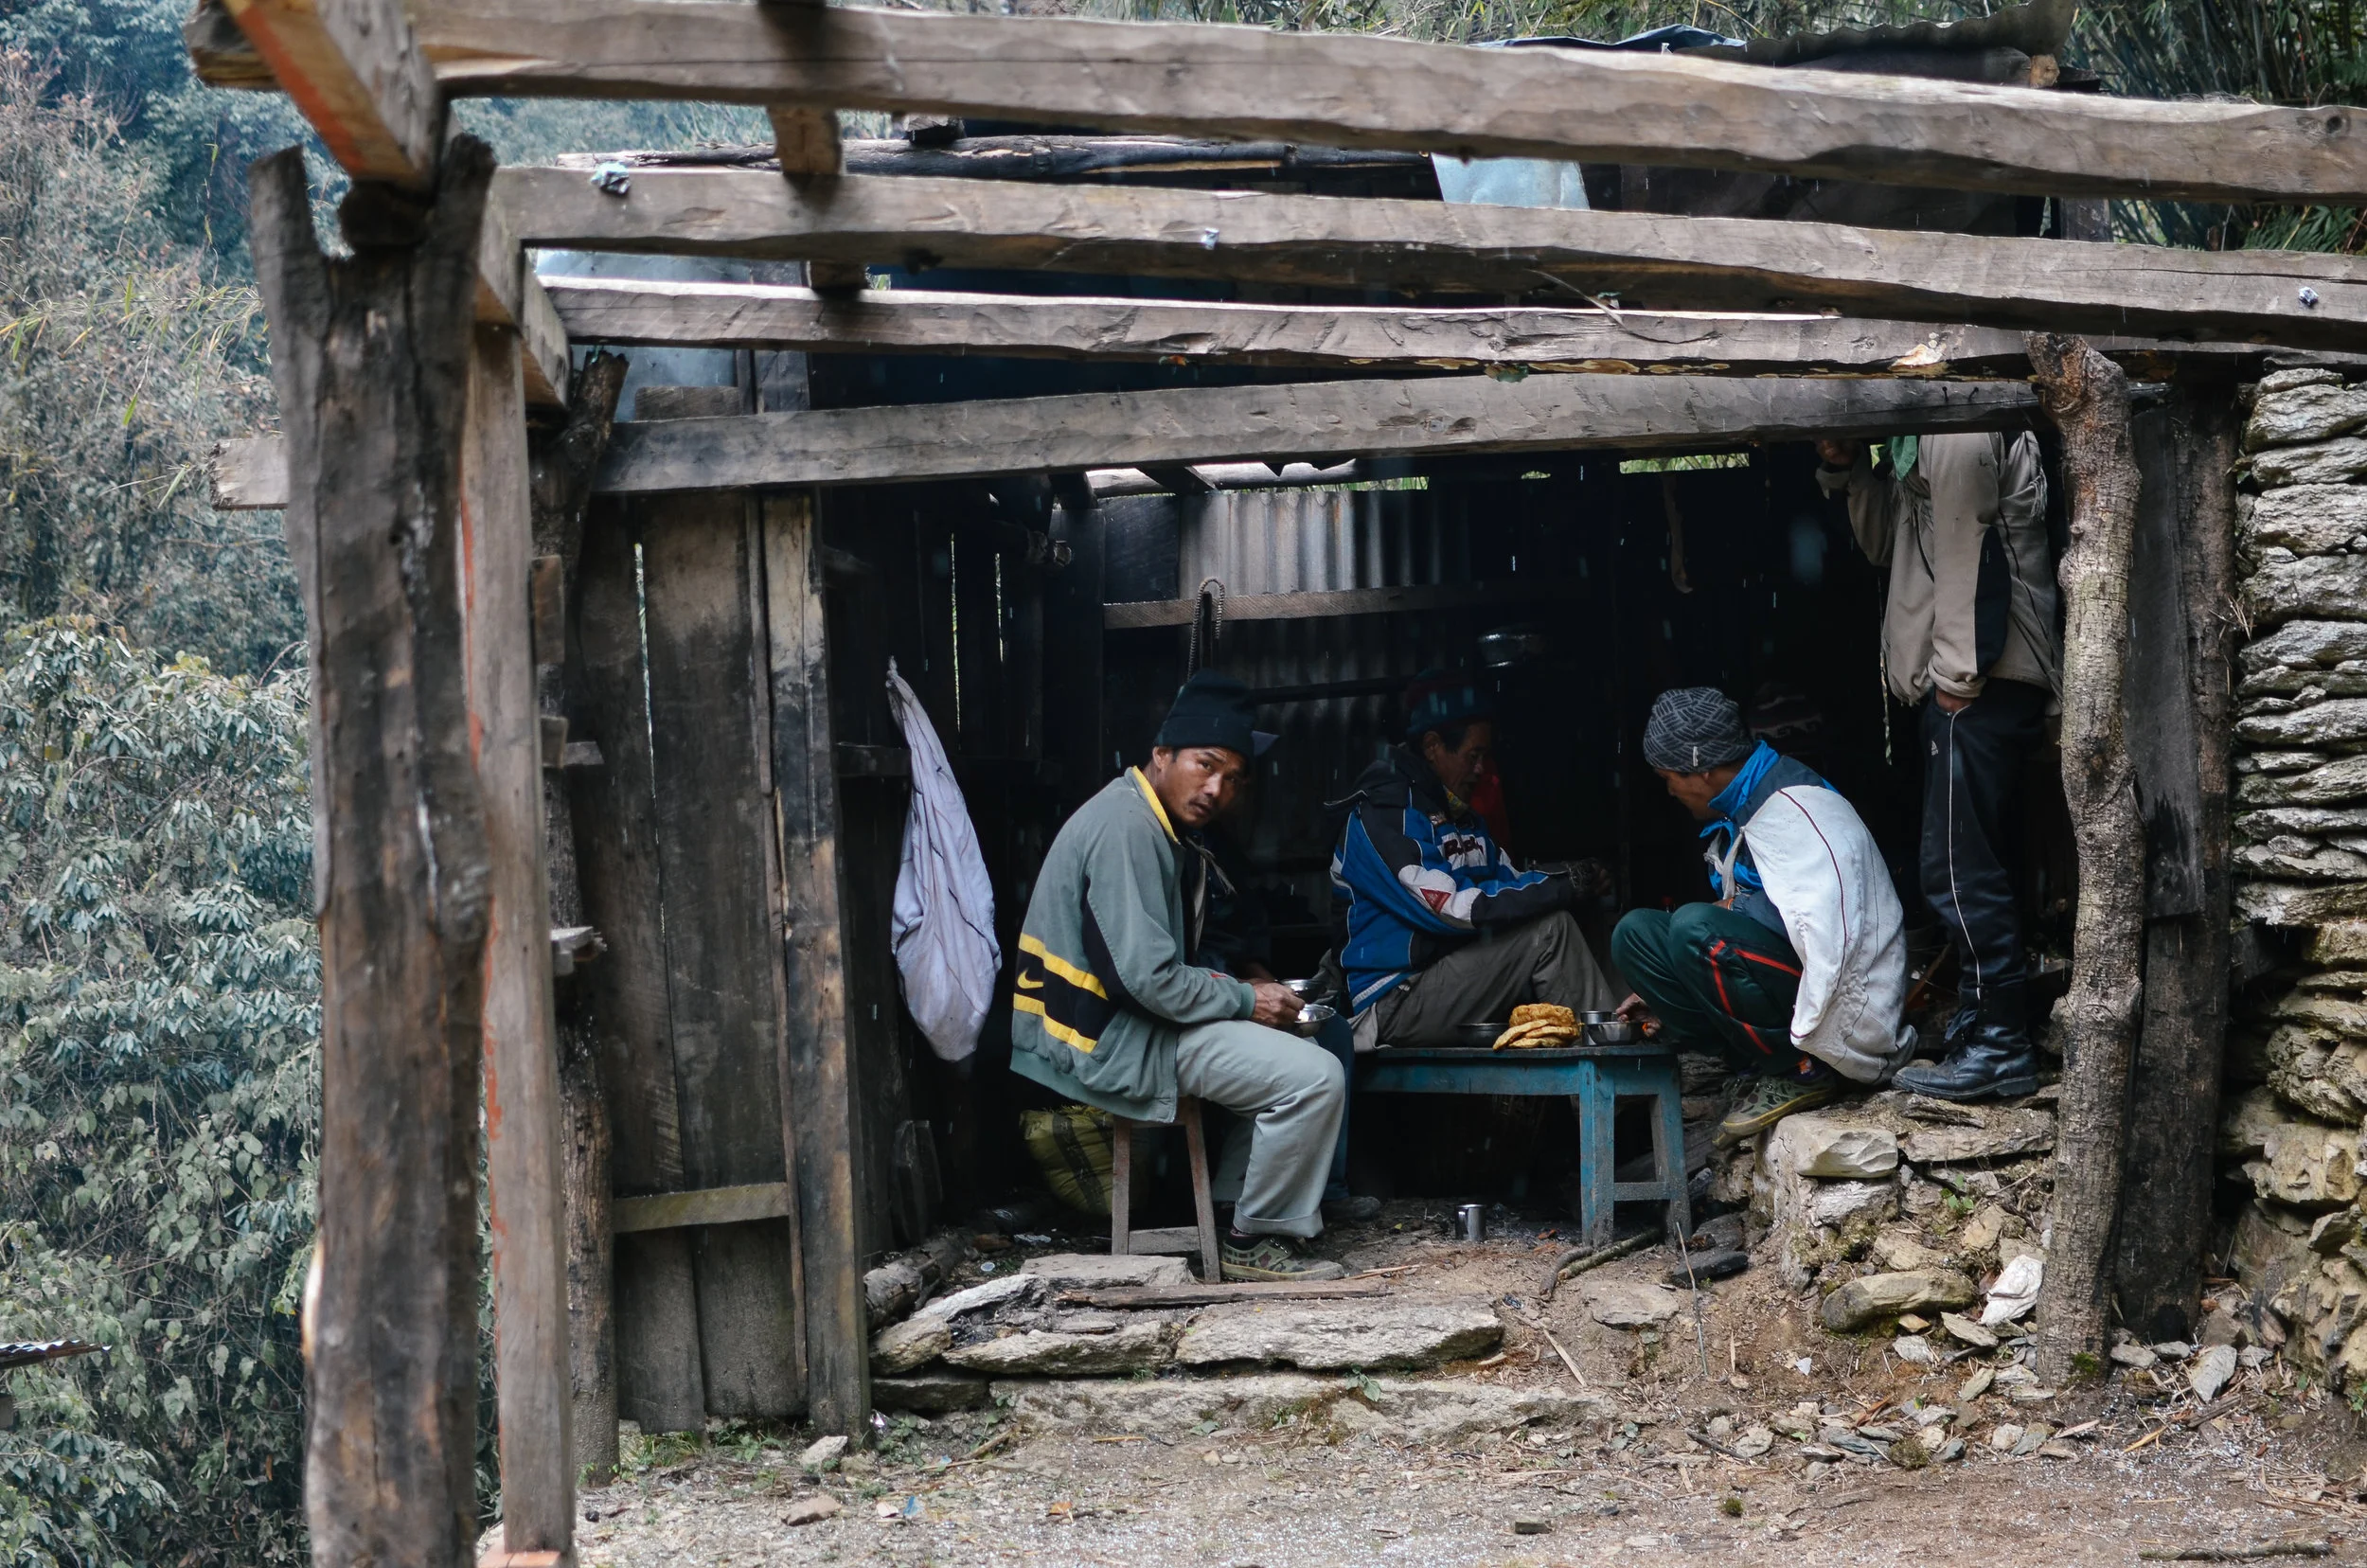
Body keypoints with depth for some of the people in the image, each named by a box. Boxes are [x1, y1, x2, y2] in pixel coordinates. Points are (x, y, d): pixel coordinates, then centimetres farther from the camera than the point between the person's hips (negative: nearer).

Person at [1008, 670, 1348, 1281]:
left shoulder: (1158, 827, 14)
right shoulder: (1126, 828, -20)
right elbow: (1149, 977, -25)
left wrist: (1239, 990, 5)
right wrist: (1245, 1000, -12)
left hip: (1116, 1021, 11)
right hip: (1106, 1043, -11)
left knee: (1287, 1051, 22)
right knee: (1315, 1078, -16)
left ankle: (1234, 1207, 22)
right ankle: (1257, 1242, -2)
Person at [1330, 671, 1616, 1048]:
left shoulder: (1460, 816, 17)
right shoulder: (1380, 816, -14)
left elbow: (1510, 881, 12)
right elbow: (1451, 908, -23)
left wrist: (1568, 879, -10)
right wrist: (1562, 887, -22)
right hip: (1393, 1000, -9)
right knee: (1549, 930, -18)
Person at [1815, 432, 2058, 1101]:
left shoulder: (1959, 430, -13)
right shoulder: (1914, 442, 20)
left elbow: (1968, 543, -20)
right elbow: (1887, 548, 24)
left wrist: (1958, 672, -20)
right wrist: (1848, 470, 9)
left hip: (1980, 682, -11)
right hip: (1956, 678, 11)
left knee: (1959, 867, -11)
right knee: (1965, 866, 16)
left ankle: (2002, 1046, -8)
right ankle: (1976, 1021, 24)